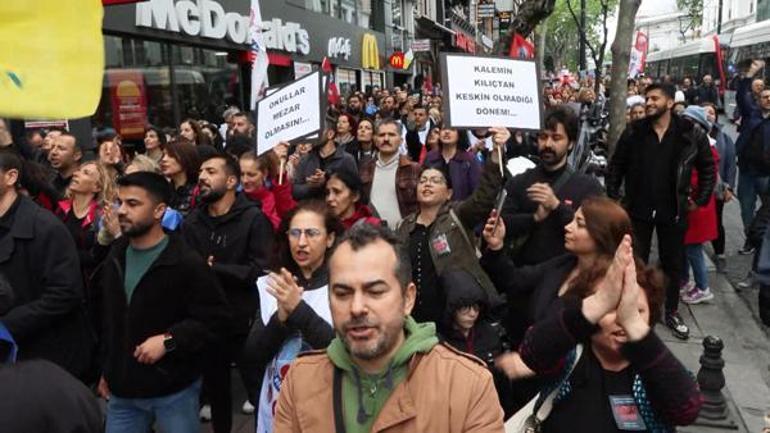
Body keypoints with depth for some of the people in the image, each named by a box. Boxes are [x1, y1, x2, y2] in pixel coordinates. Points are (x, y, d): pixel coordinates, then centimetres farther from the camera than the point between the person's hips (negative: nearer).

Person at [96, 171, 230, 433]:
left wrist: (168, 340, -24)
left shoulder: (187, 263, -14)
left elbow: (216, 320, -16)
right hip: (123, 390, 6)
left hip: (174, 391, -6)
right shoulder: (115, 258, 8)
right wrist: (106, 371, 20)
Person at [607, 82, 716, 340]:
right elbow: (616, 166, 3)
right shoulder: (633, 132, -5)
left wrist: (701, 200, 2)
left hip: (673, 211, 0)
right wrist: (612, 198, -1)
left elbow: (708, 168, 5)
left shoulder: (691, 134, -6)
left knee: (673, 264, 13)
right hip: (638, 209, 0)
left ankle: (672, 312, 29)